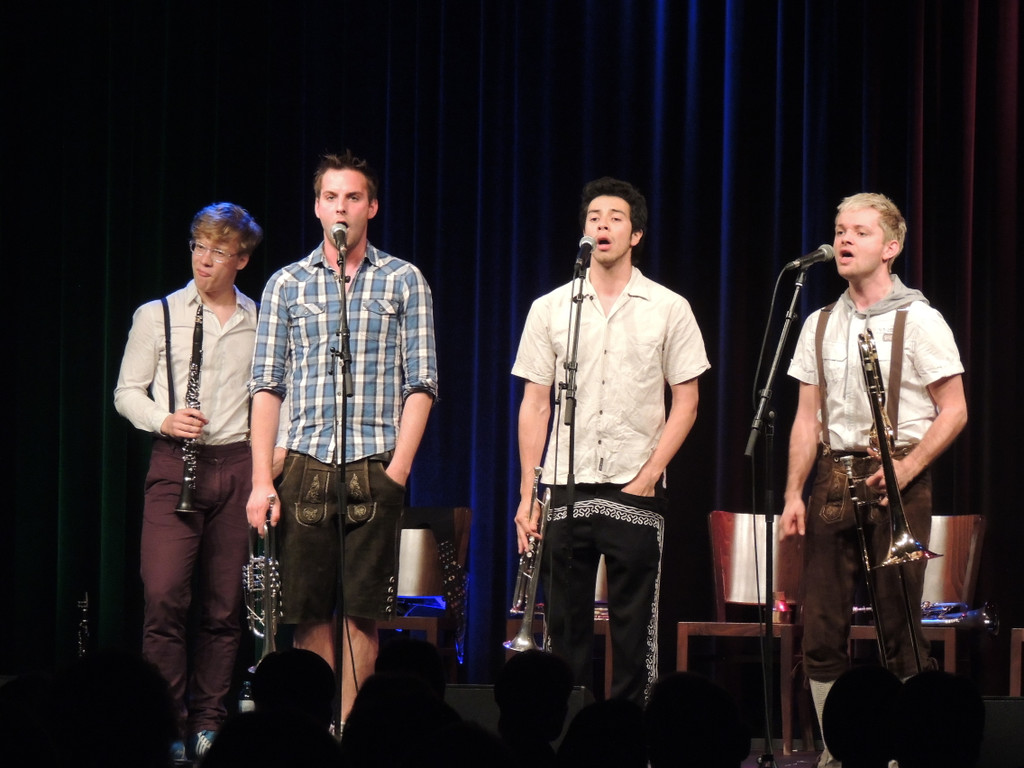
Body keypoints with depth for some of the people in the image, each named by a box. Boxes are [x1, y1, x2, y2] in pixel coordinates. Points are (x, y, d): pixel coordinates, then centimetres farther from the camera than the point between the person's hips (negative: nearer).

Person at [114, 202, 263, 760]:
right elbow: (127, 391, 8)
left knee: (224, 605, 2)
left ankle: (207, 725, 10)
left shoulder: (261, 323, 10)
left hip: (238, 466, 2)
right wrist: (164, 420, -10)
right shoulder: (156, 316, 7)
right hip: (174, 464, -1)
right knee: (164, 597, -12)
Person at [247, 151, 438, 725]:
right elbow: (267, 386, 8)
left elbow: (420, 385, 4)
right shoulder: (287, 285, 11)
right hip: (304, 467, 1)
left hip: (374, 467, -1)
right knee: (310, 611, 1)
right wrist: (261, 479, -2)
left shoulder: (404, 282, 7)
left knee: (361, 613, -4)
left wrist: (398, 470, -7)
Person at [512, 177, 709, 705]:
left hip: (636, 489, -1)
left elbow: (686, 403, 3)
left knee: (634, 628, -1)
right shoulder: (550, 309, 8)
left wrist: (649, 475, -8)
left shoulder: (668, 309, 3)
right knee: (565, 622, 3)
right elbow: (534, 406, 8)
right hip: (567, 486, 2)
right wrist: (528, 494, 1)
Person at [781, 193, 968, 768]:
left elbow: (953, 411, -3)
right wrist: (794, 493, 6)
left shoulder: (919, 321, -2)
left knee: (899, 624, -5)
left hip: (897, 482, -5)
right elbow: (808, 417, 15)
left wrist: (905, 470, -15)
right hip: (833, 477, 5)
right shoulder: (820, 325, 13)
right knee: (823, 625, 2)